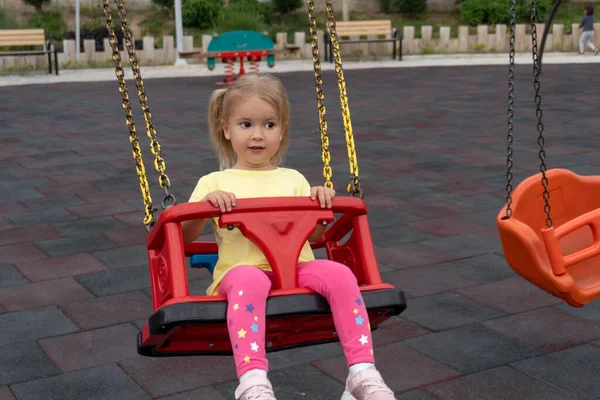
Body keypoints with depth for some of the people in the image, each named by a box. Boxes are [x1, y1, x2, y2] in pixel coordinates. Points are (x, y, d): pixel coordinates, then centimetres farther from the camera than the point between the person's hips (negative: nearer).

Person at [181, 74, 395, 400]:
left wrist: (322, 204, 3)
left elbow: (316, 234, 23)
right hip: (243, 271, -2)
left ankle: (363, 373, -29)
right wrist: (205, 205, -11)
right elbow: (184, 236, 7)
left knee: (340, 274, -29)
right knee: (249, 281, -39)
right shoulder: (214, 183, 15)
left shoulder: (293, 179, 23)